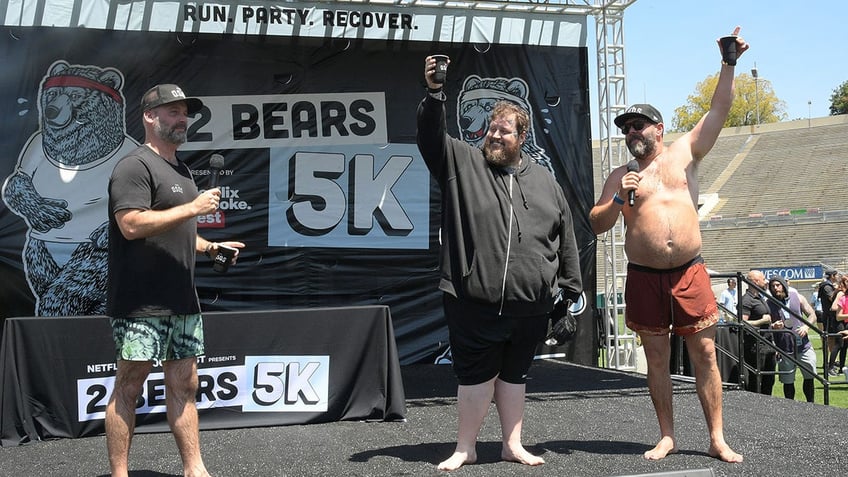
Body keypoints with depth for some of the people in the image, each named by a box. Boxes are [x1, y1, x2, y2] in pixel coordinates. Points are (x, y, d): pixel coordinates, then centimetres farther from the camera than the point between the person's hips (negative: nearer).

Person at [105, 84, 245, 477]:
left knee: (184, 386, 9)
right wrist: (194, 207, -19)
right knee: (128, 387, -2)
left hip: (182, 302, 9)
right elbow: (132, 225, -21)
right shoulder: (135, 166, -8)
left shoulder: (180, 171, 21)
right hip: (142, 304, -9)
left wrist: (211, 247, 12)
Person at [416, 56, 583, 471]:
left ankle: (512, 444, 25)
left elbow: (565, 237, 14)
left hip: (529, 305, 3)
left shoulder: (544, 181, 11)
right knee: (475, 374, 4)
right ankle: (466, 448, 17)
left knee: (513, 374, 13)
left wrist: (571, 287, 12)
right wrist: (434, 94, -28)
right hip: (473, 301, -3)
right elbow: (431, 138, -13)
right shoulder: (462, 163, 3)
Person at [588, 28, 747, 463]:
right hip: (644, 277, 1)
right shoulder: (621, 177, 10)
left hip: (690, 272, -1)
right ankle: (667, 436, 16)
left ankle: (717, 438, 5)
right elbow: (597, 224, 6)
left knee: (704, 354, -1)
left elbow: (718, 111, 4)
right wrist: (619, 199, -11)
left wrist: (728, 64, -5)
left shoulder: (684, 153, 9)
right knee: (656, 358, 5)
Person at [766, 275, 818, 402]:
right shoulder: (769, 304, -1)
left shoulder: (797, 297, 3)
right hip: (784, 349, -1)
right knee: (788, 381, 4)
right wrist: (773, 327, -21)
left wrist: (806, 326, -14)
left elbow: (812, 315, 5)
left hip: (804, 346, 2)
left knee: (809, 377, 9)